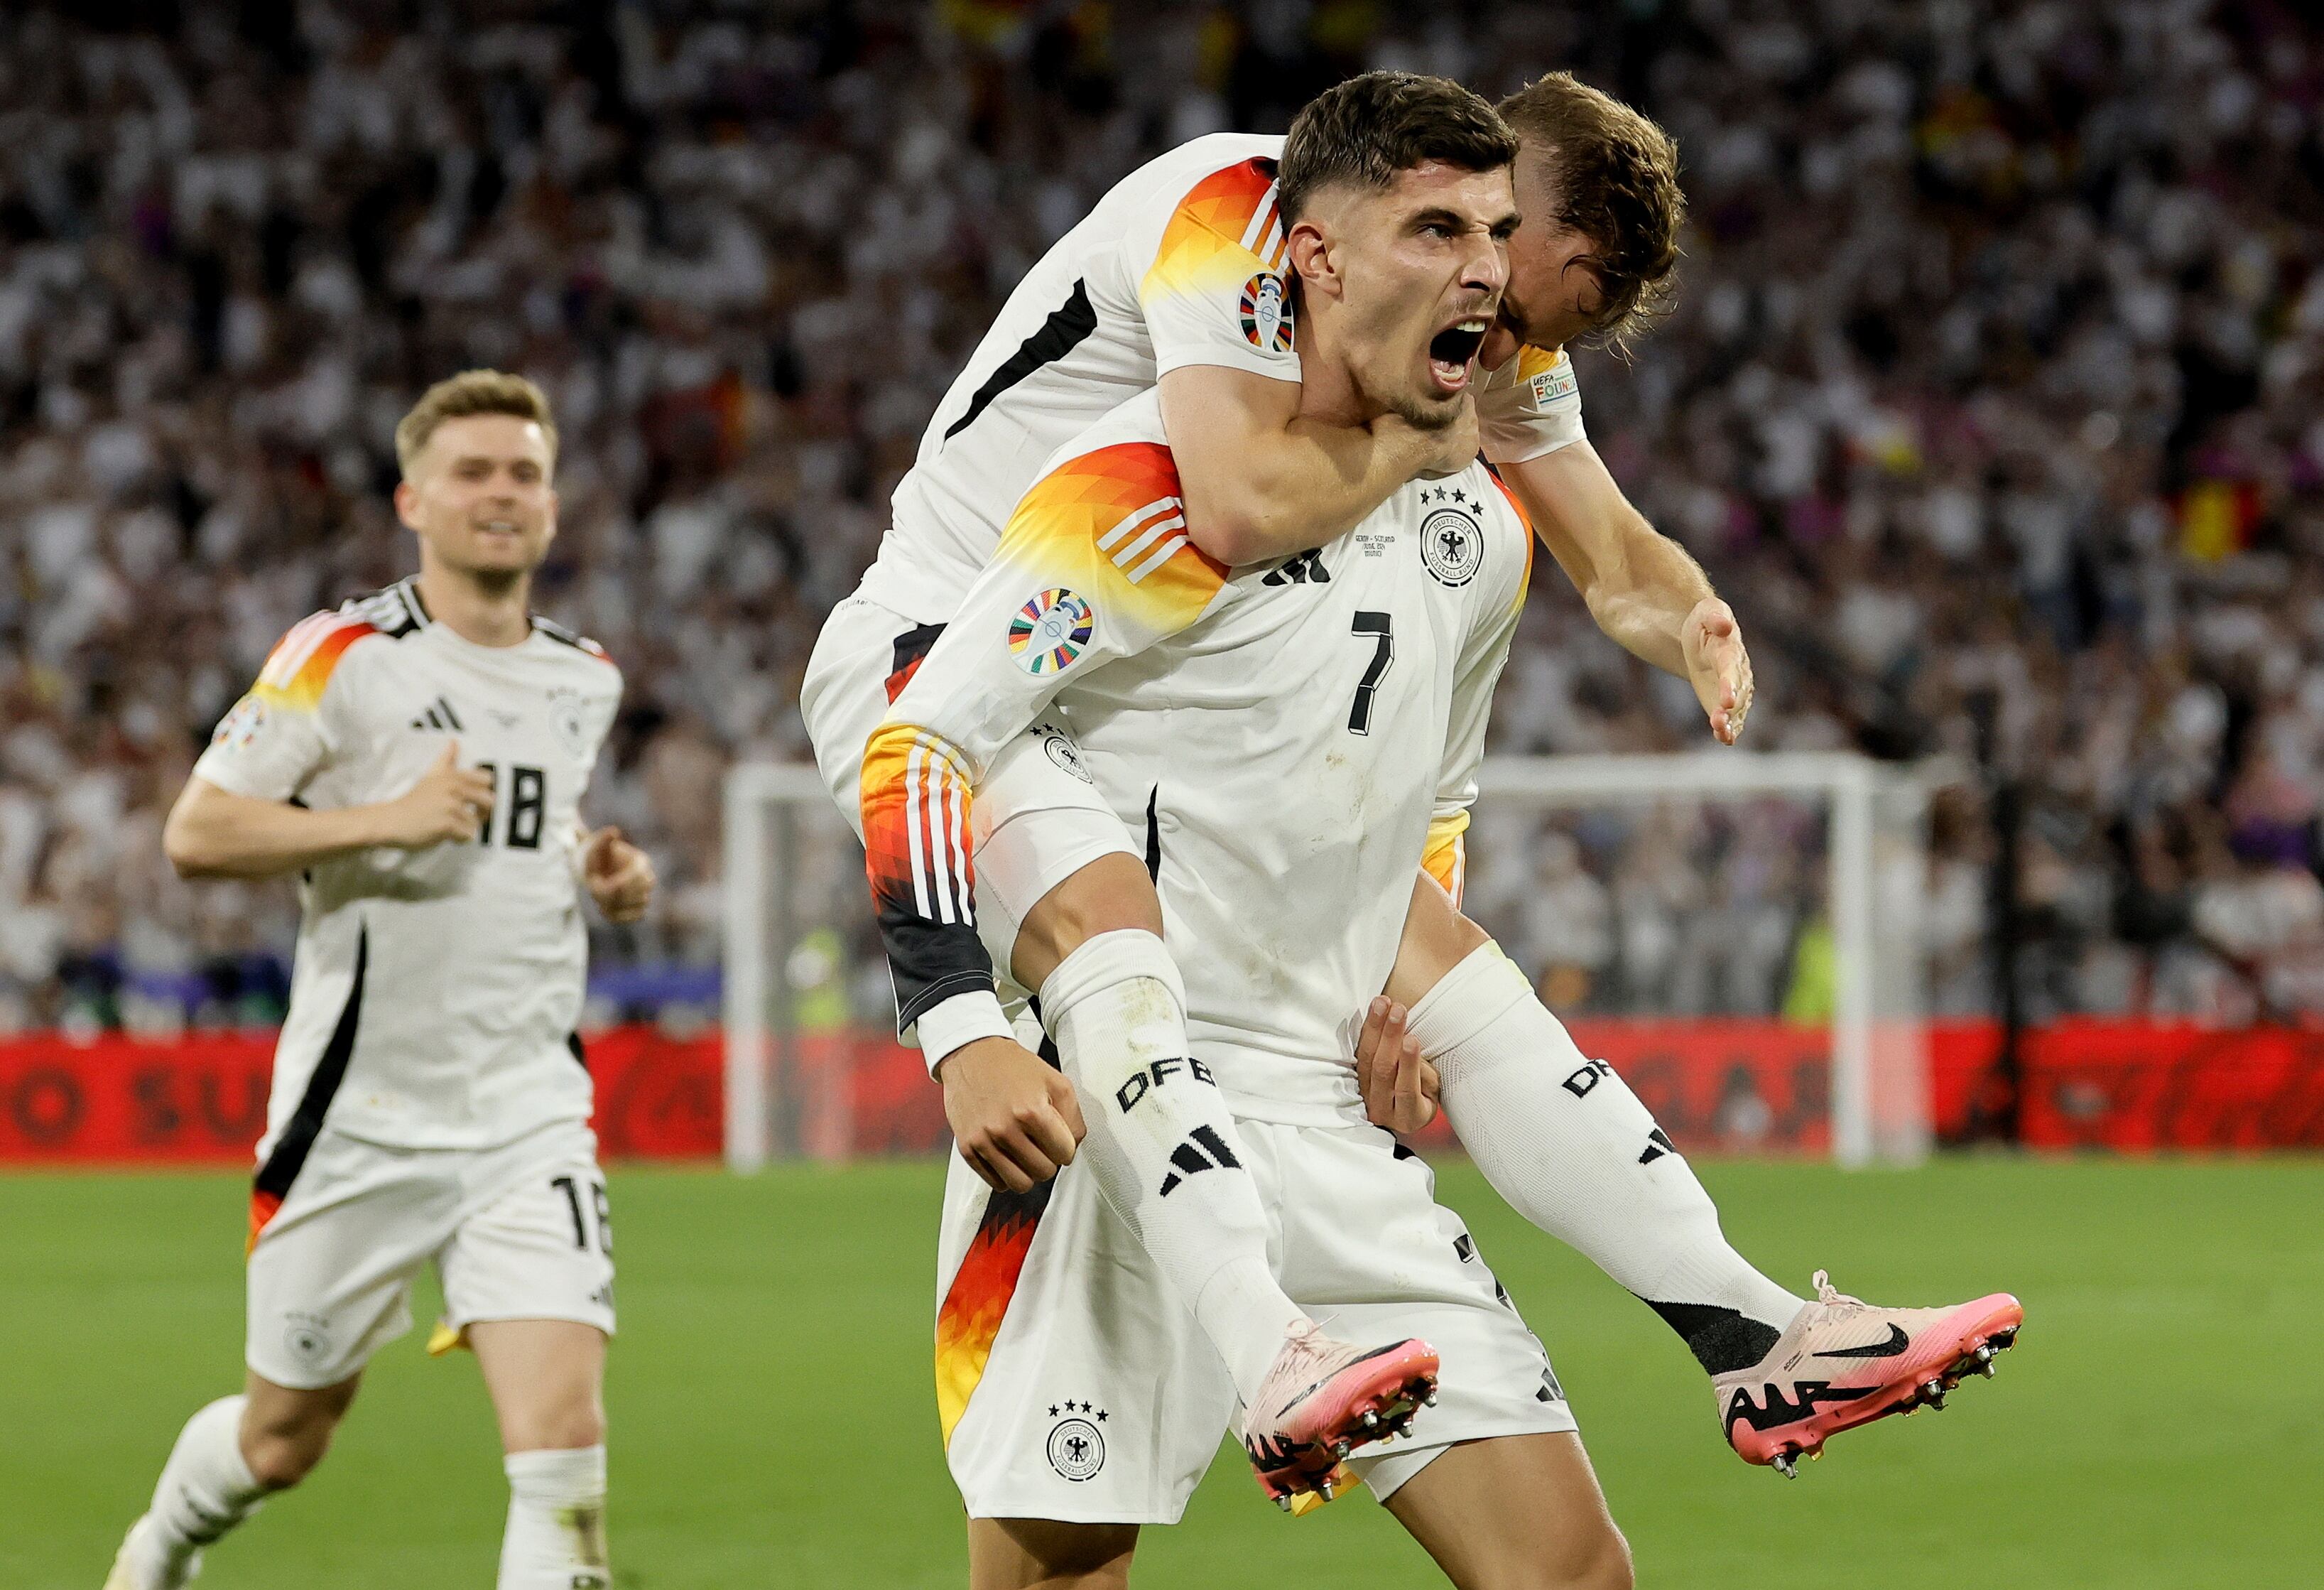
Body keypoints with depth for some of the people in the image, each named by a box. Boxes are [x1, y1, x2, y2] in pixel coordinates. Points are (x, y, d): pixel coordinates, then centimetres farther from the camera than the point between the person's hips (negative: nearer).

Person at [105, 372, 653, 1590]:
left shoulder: (587, 684, 10)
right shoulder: (343, 657, -8)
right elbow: (195, 834, -11)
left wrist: (597, 871, 7)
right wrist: (384, 819, -22)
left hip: (528, 1115, 3)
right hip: (360, 1114, -3)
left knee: (565, 1434, -16)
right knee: (284, 1441, 13)